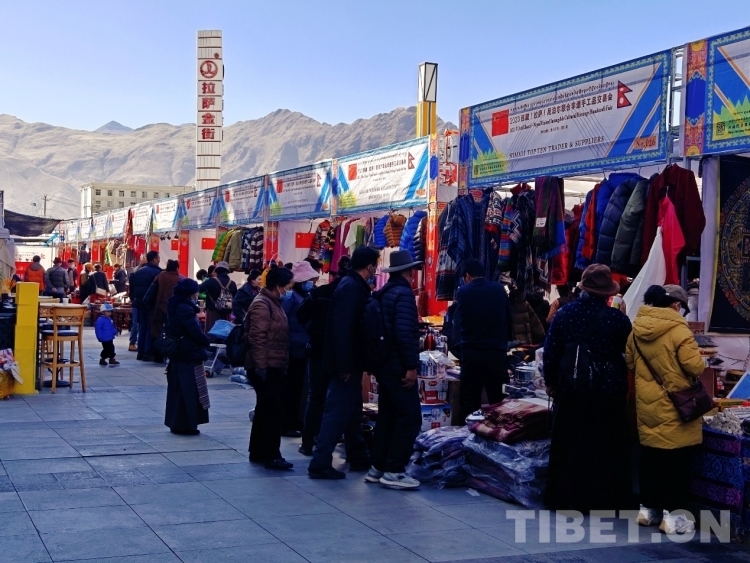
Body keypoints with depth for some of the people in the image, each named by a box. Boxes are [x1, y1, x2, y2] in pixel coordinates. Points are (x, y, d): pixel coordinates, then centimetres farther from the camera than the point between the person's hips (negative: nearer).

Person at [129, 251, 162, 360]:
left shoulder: (137, 272, 11)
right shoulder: (157, 272, -12)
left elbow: (131, 288, 12)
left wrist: (134, 300, 17)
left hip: (140, 303, 7)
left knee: (142, 327, 13)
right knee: (151, 328, -2)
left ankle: (140, 352, 12)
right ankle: (148, 353, -5)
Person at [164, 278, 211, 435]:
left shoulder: (175, 306, 11)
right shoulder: (185, 308, -18)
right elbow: (195, 332, -20)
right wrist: (206, 341, -3)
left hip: (177, 353, 10)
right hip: (189, 355, -10)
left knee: (177, 389, 13)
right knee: (188, 390, -4)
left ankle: (175, 423, 20)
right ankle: (185, 425, 0)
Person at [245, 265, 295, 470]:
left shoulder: (273, 303, 15)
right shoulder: (262, 304, -15)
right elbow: (257, 337, -21)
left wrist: (282, 365, 21)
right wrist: (261, 365, -23)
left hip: (273, 367, 10)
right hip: (264, 368, -10)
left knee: (266, 409, 14)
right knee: (272, 410, -8)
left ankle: (257, 452, 22)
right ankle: (271, 455, -3)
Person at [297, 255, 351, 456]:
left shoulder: (320, 293, -4)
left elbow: (301, 315, -5)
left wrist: (313, 332, 8)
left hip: (320, 351, 0)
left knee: (315, 397, 8)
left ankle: (308, 442, 7)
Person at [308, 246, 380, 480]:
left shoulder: (356, 286, 11)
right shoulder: (350, 288, -18)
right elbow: (341, 329, -25)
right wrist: (344, 367, -24)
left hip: (351, 363, 10)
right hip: (346, 364, -10)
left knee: (352, 410, 19)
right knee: (337, 412, -6)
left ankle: (358, 458, 31)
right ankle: (320, 464, -2)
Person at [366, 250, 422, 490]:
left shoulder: (382, 293, 14)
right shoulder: (403, 293, -13)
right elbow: (405, 333, -22)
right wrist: (411, 366, -20)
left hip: (384, 364, 10)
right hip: (399, 366, -10)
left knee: (387, 415, 14)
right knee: (409, 417, -6)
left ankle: (377, 467, 17)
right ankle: (394, 471, -7)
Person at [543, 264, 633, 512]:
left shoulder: (565, 314, -4)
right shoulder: (618, 319, -9)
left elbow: (550, 351, -2)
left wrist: (551, 382, 9)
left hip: (571, 392, 1)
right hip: (609, 393, -1)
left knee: (569, 446, 12)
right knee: (607, 449, 9)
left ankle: (566, 499, 18)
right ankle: (605, 500, 13)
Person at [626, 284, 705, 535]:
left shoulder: (637, 328, 3)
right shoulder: (678, 330, -16)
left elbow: (629, 362, 13)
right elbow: (695, 366, -18)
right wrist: (694, 369, 3)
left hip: (647, 404, 6)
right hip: (675, 406, -6)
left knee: (651, 457, 15)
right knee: (677, 461, 2)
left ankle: (648, 508, 23)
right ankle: (672, 515, 4)